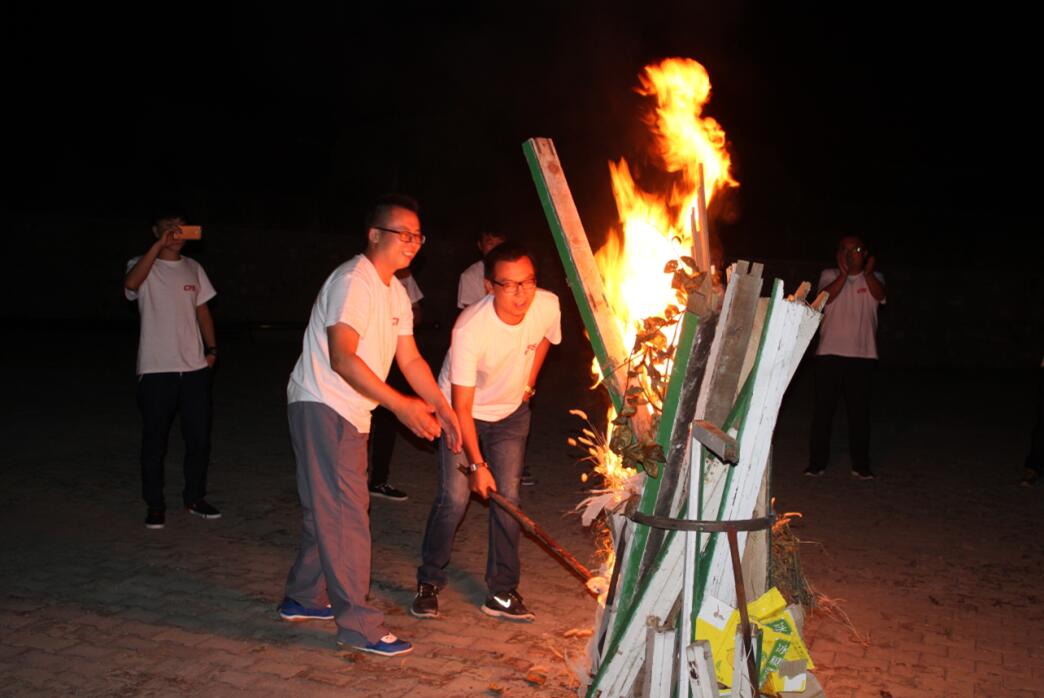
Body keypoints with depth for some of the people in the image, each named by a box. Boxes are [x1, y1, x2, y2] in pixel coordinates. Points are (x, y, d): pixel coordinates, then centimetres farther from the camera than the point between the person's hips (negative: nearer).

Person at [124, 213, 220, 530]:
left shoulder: (193, 269, 12)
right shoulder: (143, 265, -3)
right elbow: (130, 284, -26)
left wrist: (212, 348, 7)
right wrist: (159, 245, -28)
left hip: (194, 368, 4)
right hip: (155, 370, -4)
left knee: (199, 438, 9)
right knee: (155, 441, 3)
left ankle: (194, 498, 24)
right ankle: (155, 506, 16)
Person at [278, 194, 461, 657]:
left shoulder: (395, 293, 12)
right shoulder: (352, 282, -18)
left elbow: (410, 360, 13)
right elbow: (342, 359, -27)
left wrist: (441, 407, 3)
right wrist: (400, 405, -28)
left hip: (350, 413, 10)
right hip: (322, 407, -10)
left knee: (333, 510, 16)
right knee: (345, 514, -8)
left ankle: (304, 599, 31)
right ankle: (358, 625, -2)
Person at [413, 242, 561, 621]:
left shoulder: (548, 306, -23)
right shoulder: (470, 329, -35)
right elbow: (462, 407, -28)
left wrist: (529, 383, 7)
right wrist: (476, 464, -27)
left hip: (511, 412, 4)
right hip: (462, 412, -4)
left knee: (507, 497, -1)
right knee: (454, 497, -10)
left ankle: (502, 592, 10)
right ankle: (429, 583, 10)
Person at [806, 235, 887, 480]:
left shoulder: (873, 278, 11)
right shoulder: (830, 275, 8)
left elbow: (880, 295, -11)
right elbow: (827, 296, -12)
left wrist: (868, 272, -13)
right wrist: (844, 274, -15)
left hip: (862, 355, 1)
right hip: (830, 353, 0)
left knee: (859, 410, 4)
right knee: (823, 408, 1)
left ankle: (861, 464, 13)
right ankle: (817, 462, 9)